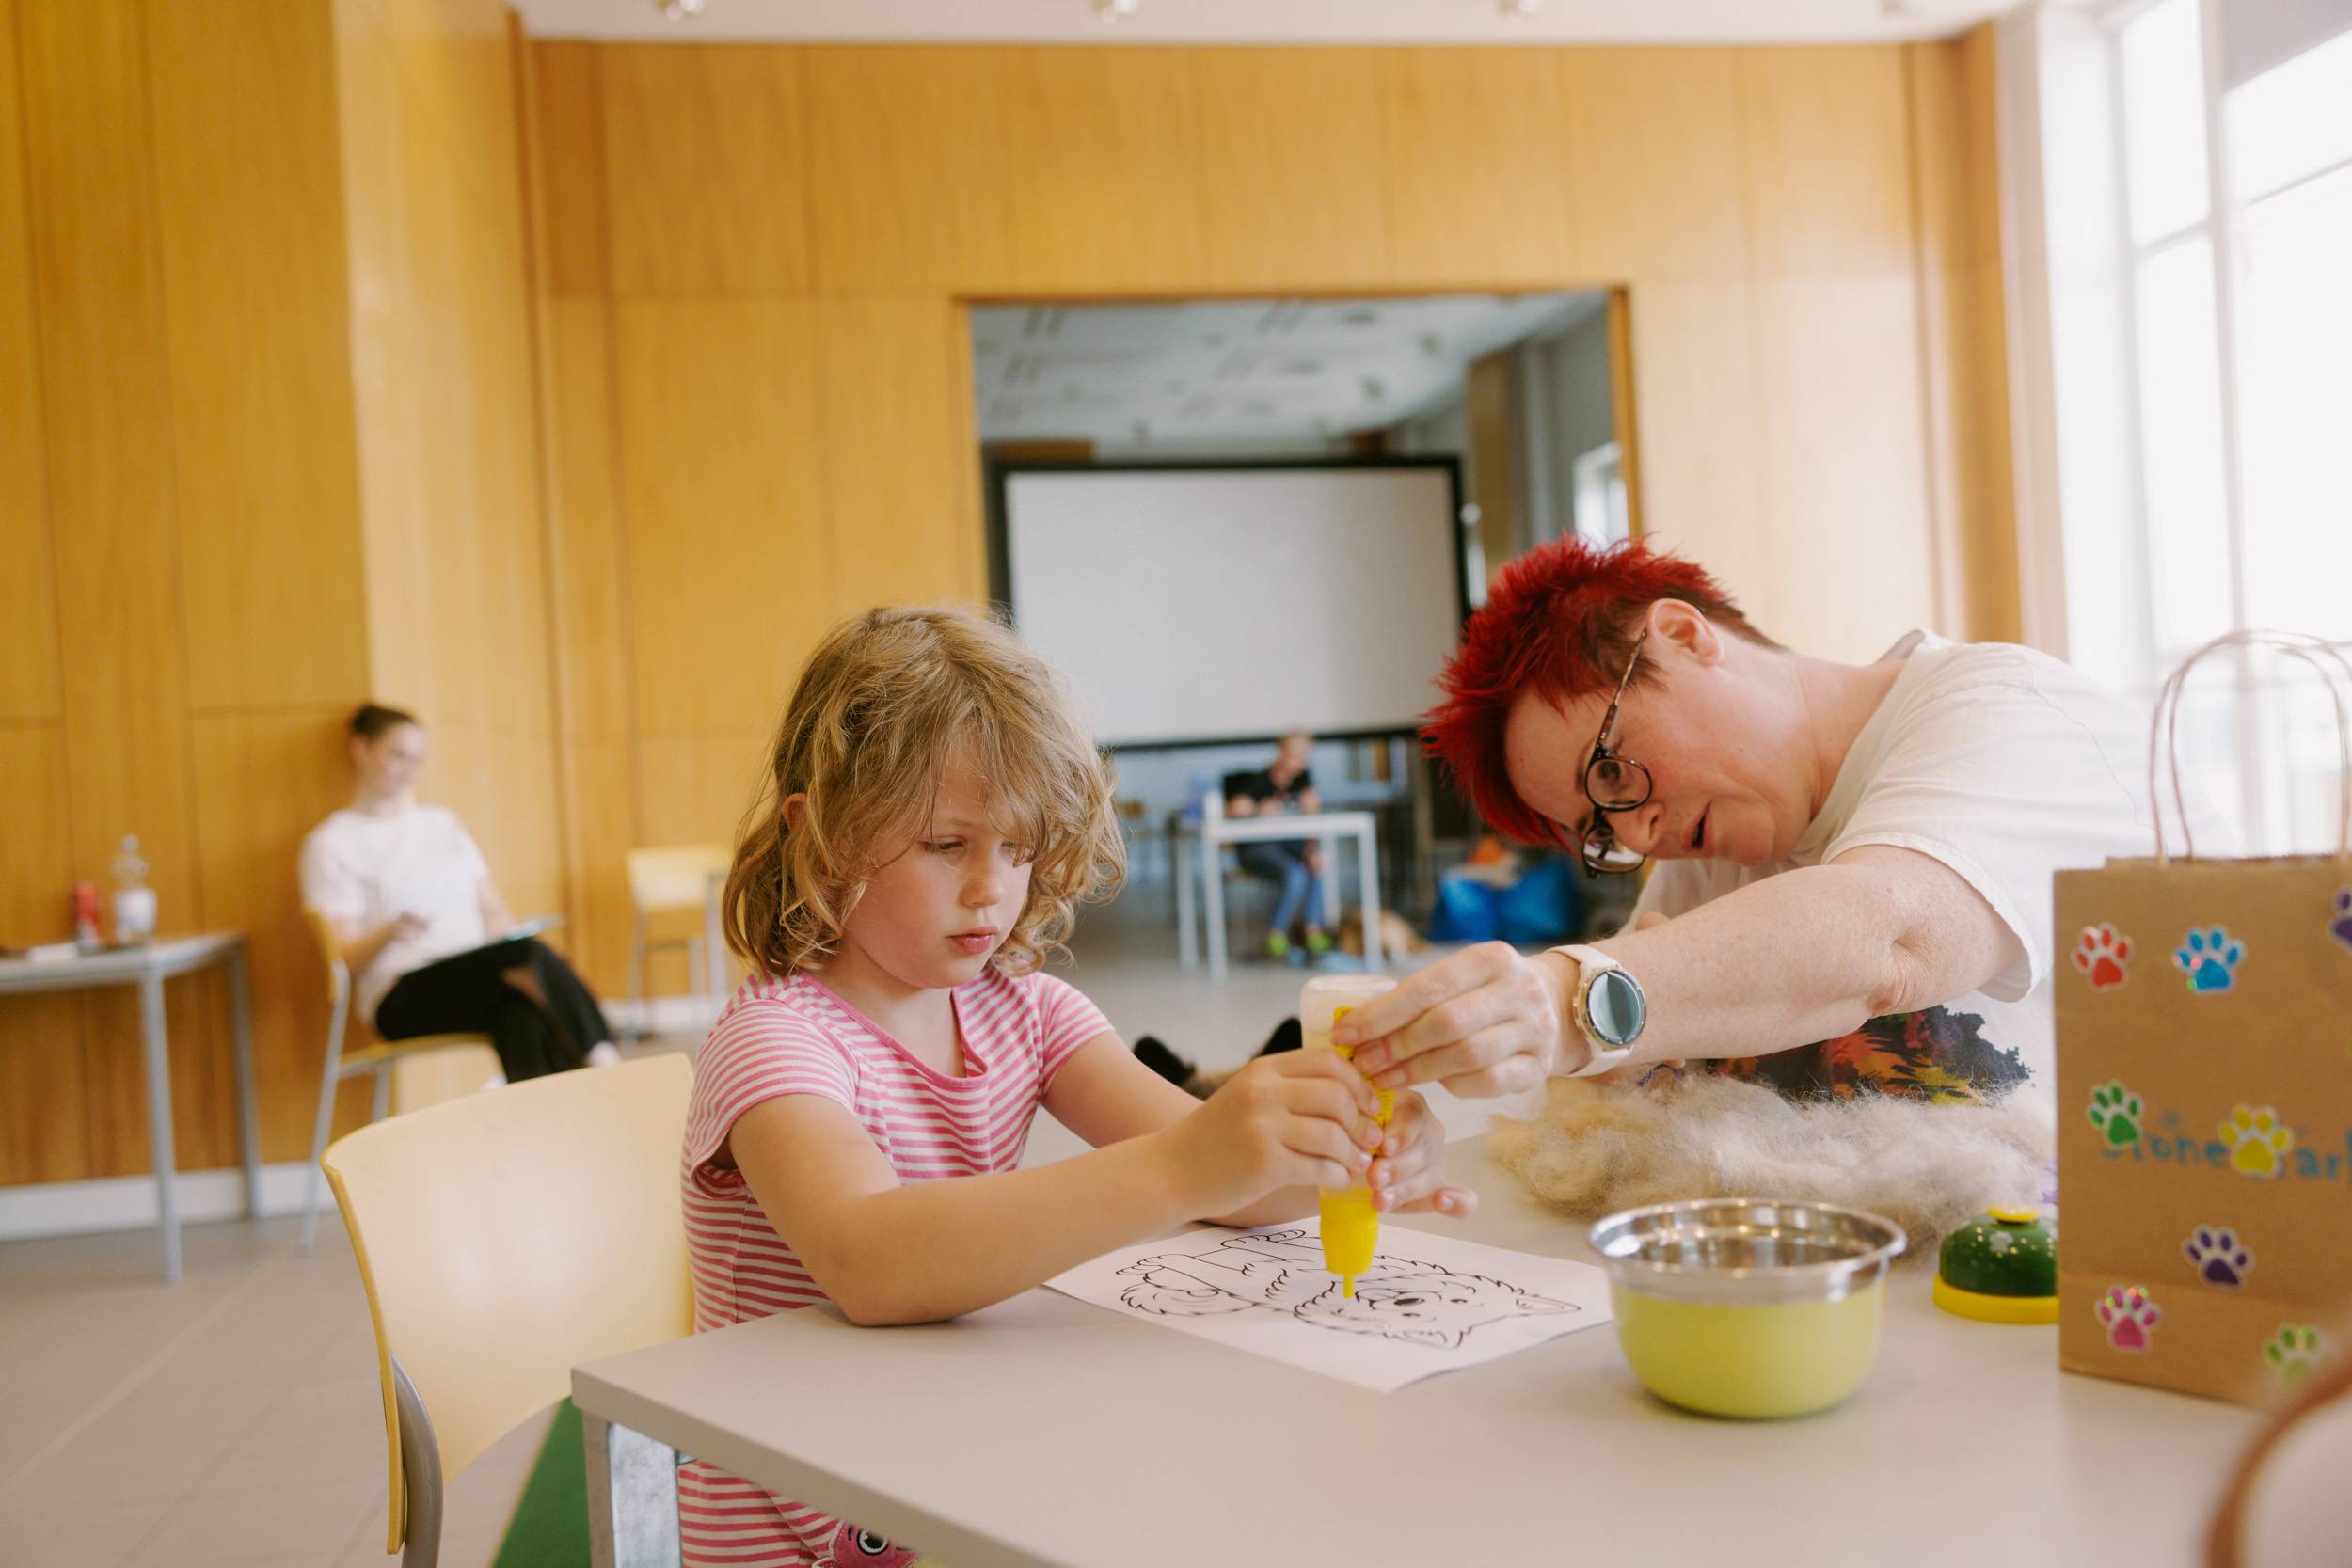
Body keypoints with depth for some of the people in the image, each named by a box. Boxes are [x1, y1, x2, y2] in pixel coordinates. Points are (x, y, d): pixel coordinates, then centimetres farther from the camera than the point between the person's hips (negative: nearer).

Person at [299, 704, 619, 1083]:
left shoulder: (443, 823, 23)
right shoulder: (330, 844, 6)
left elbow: (494, 911, 17)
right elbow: (345, 959, -3)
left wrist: (517, 966, -5)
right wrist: (389, 932, -26)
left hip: (477, 979, 4)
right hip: (403, 996, -4)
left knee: (522, 1016, -35)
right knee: (531, 952, -33)